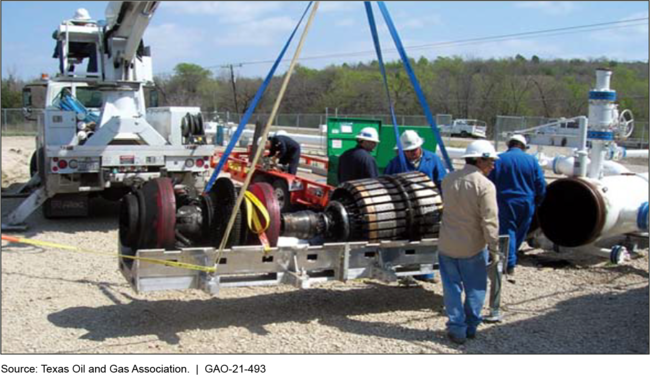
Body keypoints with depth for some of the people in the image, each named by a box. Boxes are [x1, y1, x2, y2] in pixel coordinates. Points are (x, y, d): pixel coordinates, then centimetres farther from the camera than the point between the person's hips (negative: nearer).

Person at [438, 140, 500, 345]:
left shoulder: (449, 179, 0)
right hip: (473, 246, -4)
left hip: (447, 244, 4)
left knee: (452, 287, 11)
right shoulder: (485, 185, -17)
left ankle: (457, 328, 15)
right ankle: (471, 326, 23)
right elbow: (489, 220, -19)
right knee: (475, 288, 14)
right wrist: (493, 246, -12)